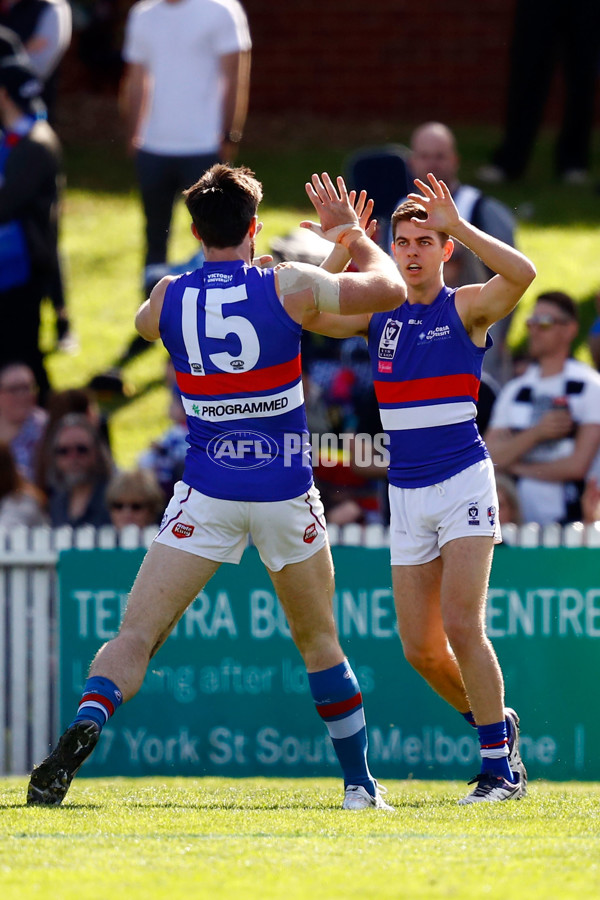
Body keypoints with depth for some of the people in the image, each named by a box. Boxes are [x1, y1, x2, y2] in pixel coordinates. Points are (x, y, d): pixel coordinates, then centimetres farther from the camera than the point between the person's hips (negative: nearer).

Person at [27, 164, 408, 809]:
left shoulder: (169, 296, -2)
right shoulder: (287, 286, -8)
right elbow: (389, 287, 2)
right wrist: (351, 231, 19)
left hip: (206, 492, 0)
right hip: (286, 493, 0)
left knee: (135, 635, -4)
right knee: (319, 641, 17)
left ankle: (83, 728, -31)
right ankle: (360, 785, 23)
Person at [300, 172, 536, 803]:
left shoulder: (467, 308, -4)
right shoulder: (379, 314, 9)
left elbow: (521, 274, -23)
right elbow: (308, 315, -4)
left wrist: (458, 225, -28)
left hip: (464, 484, -5)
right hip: (406, 492, 5)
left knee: (461, 625, -16)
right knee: (420, 647, 2)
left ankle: (502, 767, -10)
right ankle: (495, 724, 26)